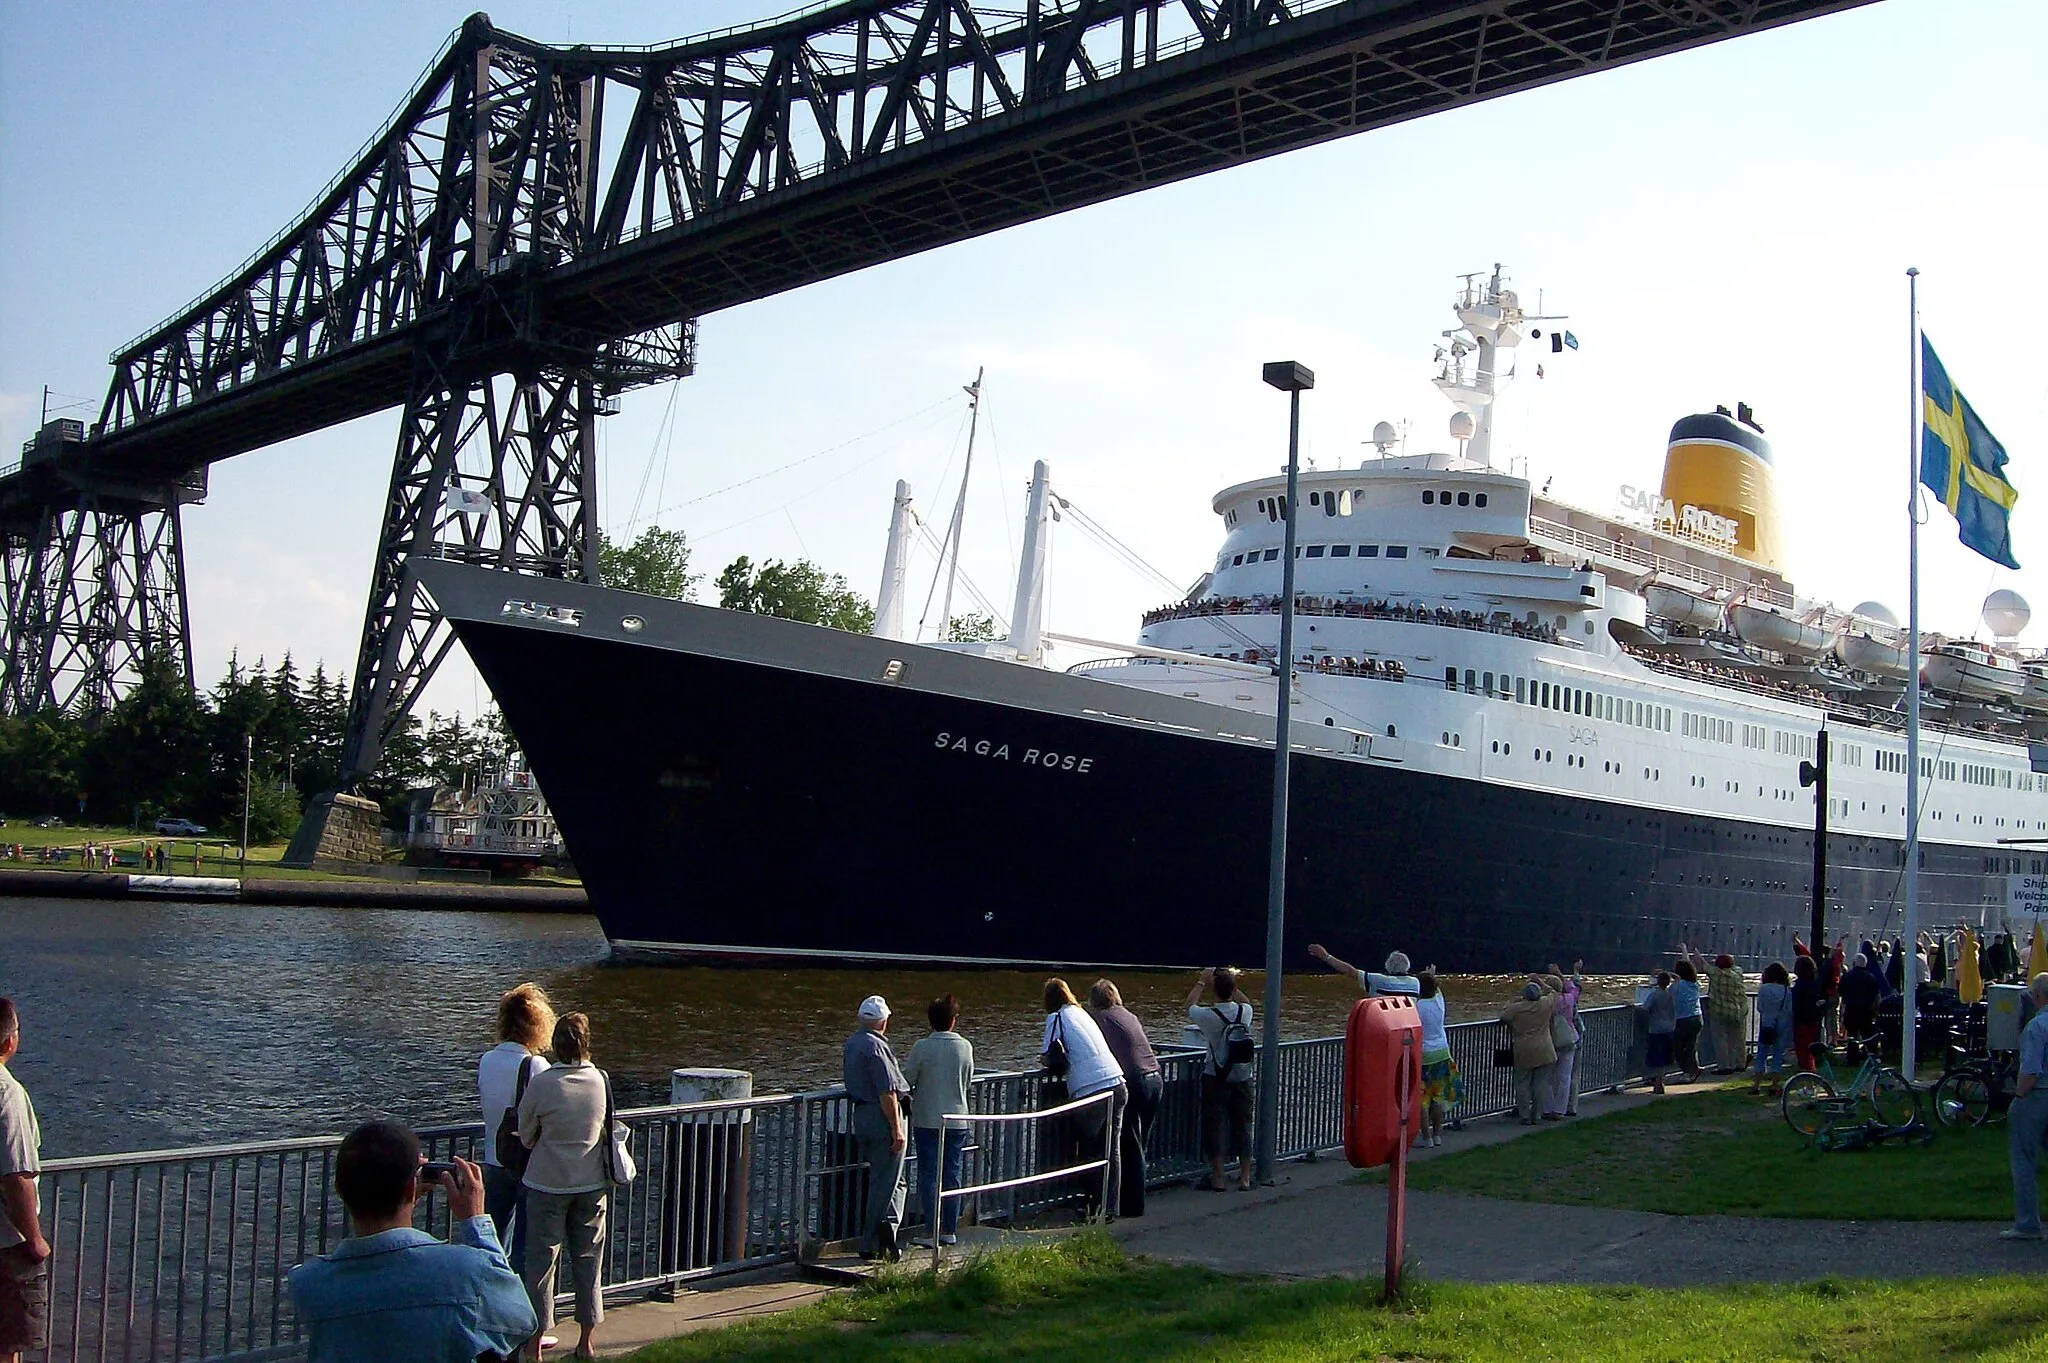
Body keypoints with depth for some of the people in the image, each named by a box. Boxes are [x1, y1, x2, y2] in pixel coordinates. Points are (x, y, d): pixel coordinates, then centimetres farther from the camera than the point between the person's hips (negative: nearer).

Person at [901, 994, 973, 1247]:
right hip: (957, 1120, 3)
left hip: (927, 1120, -3)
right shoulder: (965, 1046, -4)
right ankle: (950, 1231, 15)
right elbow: (969, 1082, 8)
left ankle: (932, 1232, 2)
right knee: (953, 1176, 11)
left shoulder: (922, 1047, -13)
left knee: (929, 1176, 3)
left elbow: (907, 1079, -6)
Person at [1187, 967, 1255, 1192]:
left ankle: (1217, 1178, 6)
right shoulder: (1246, 1011, -6)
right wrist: (1231, 982, 19)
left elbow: (1190, 1006, 7)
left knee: (1215, 1125, 4)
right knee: (1243, 1125, 10)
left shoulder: (1208, 1015, -16)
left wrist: (1202, 982, 15)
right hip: (1242, 1078, 3)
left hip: (1215, 1079, -3)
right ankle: (1245, 1178, 14)